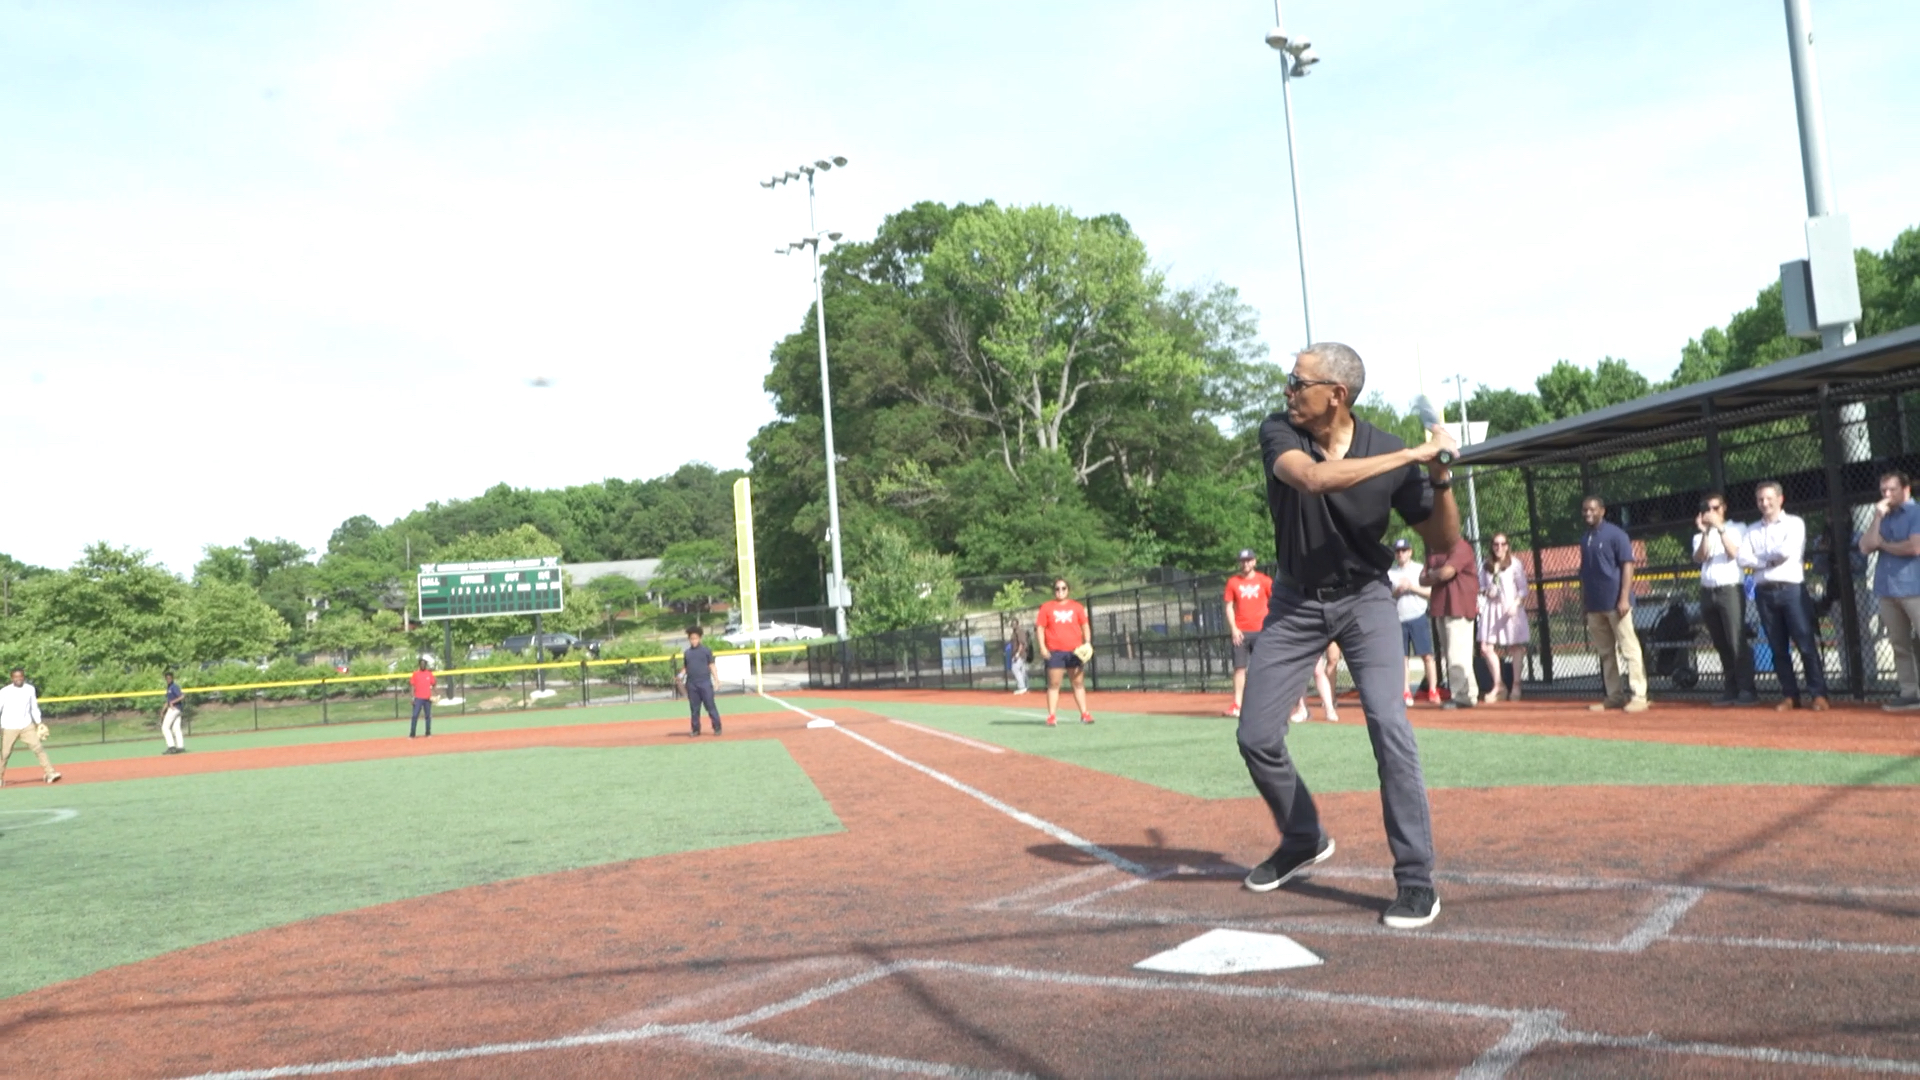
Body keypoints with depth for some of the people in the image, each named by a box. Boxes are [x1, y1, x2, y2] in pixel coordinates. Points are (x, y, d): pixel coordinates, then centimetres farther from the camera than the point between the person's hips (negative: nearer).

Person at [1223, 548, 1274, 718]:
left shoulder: (1264, 581, 3)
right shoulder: (1233, 581, 6)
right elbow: (1229, 607, 6)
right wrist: (1233, 628, -5)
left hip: (1261, 631, -1)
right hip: (1240, 632, 1)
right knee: (1239, 667, -1)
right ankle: (1237, 705, 0)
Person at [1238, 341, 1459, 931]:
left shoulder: (1389, 452, -13)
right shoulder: (1279, 433, -12)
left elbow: (1444, 539, -5)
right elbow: (1313, 478, -35)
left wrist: (1441, 476, -22)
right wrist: (1411, 455, -33)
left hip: (1364, 598, -2)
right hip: (1296, 601, 2)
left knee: (1389, 728, -18)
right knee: (1257, 737, 2)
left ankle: (1417, 881, -6)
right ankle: (1303, 839, 29)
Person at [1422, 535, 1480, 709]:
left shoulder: (1460, 546, -9)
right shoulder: (1433, 548, 17)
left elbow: (1446, 572, -21)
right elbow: (1423, 579, 13)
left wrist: (1431, 575, -1)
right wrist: (1437, 577, -8)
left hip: (1458, 608, -9)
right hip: (1441, 608, 9)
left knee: (1457, 656, -12)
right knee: (1451, 655, 10)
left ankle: (1462, 696, -8)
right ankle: (1468, 694, 16)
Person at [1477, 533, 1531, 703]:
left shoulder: (1514, 564, -3)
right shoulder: (1486, 566, 10)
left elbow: (1523, 589, -4)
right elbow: (1481, 586, 17)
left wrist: (1515, 605, -18)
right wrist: (1486, 592, -6)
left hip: (1510, 609, -4)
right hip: (1491, 608, 4)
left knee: (1515, 647, 1)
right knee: (1486, 647, -2)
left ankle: (1516, 686, 10)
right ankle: (1498, 685, 11)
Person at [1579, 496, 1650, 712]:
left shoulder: (1615, 534, -5)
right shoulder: (1585, 539, 14)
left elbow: (1627, 565, -10)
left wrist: (1624, 598, -18)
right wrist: (1584, 602, 15)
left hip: (1616, 603, -7)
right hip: (1595, 606, 7)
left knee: (1629, 649, -6)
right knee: (1605, 653, 10)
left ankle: (1638, 696, -5)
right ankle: (1614, 696, 16)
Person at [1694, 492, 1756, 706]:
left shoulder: (1737, 528, 8)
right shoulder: (1700, 536, 17)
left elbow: (1733, 553, -9)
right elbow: (1699, 558, -2)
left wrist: (1720, 528, -13)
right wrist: (1705, 532, -12)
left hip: (1730, 590, -4)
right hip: (1707, 593, 4)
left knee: (1737, 641, -12)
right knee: (1720, 644, 6)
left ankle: (1746, 689, -11)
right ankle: (1731, 689, 11)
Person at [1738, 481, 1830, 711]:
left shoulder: (1794, 523, 3)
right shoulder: (1752, 530, 15)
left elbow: (1787, 551, -13)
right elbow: (1743, 559, 2)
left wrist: (1760, 557, 1)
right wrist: (1772, 560, -8)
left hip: (1791, 589, -4)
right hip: (1764, 592, 4)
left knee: (1806, 644, -7)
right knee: (1778, 648, 6)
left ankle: (1818, 694, -4)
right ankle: (1790, 695, 11)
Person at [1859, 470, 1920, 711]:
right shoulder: (1883, 518, 15)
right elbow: (1865, 548, 4)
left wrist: (1884, 545, 0)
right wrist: (1877, 518, -2)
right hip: (1887, 589, 7)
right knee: (1899, 645, 7)